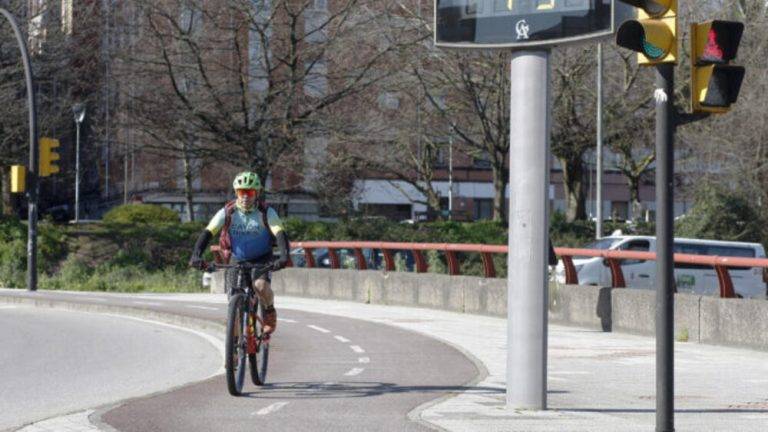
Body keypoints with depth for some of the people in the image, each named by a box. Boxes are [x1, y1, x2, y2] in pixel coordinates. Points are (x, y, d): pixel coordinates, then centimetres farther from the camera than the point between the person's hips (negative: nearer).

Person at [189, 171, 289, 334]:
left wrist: (284, 257, -47)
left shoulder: (267, 213, -17)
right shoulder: (227, 212, -15)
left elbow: (280, 234, -29)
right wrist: (196, 255, -38)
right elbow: (207, 233, -22)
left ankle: (269, 310, 0)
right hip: (237, 260, 2)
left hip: (261, 259, -2)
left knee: (260, 285, -30)